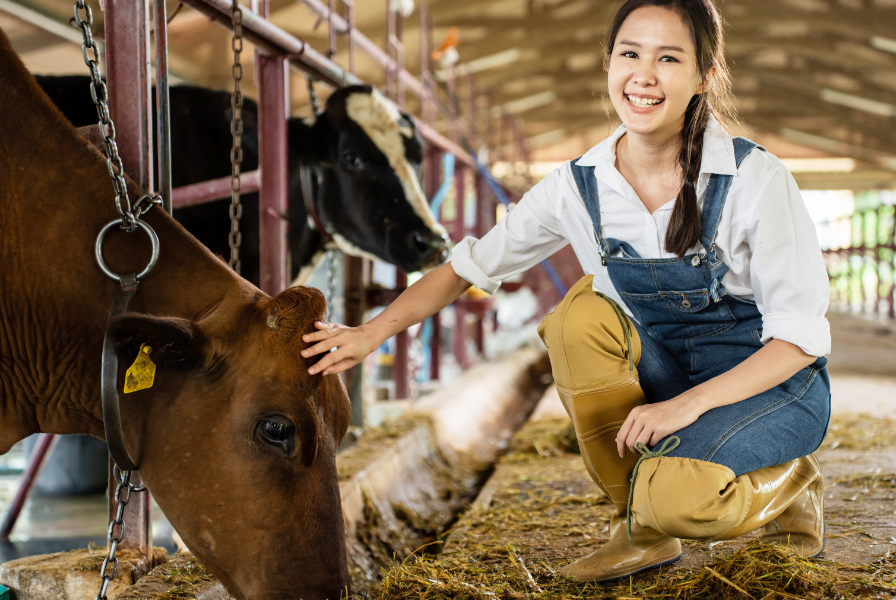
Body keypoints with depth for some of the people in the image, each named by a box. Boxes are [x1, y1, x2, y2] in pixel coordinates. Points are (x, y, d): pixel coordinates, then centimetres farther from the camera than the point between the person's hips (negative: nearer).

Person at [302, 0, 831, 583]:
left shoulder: (755, 179, -20)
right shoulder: (580, 186, -9)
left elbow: (799, 336, -18)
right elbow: (471, 265, 3)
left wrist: (687, 404, -29)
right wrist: (375, 331, -7)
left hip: (771, 382, -5)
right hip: (666, 374, 5)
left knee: (676, 497, -33)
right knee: (583, 312, -24)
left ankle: (787, 484, 4)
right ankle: (641, 531, -7)